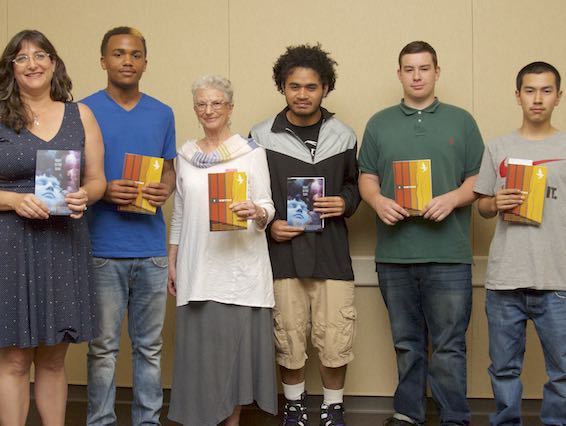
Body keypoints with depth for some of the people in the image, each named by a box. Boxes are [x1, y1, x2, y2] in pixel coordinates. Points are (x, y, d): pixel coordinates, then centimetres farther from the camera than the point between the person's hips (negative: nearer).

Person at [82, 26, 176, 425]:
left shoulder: (162, 114, 10)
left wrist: (165, 190, -6)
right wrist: (104, 191, -17)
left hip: (151, 248, 3)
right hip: (103, 248, -3)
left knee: (149, 346, 11)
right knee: (104, 346, 4)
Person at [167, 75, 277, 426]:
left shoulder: (251, 151, 2)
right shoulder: (186, 155, 11)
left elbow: (268, 207, -1)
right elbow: (179, 214, 15)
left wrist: (256, 212, -23)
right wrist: (172, 262, 12)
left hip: (241, 266, -2)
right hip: (197, 267, 3)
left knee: (237, 342, -1)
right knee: (200, 343, 2)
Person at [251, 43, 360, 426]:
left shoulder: (343, 136, 7)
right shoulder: (261, 137, 2)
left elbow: (355, 185, 17)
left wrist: (346, 203, -4)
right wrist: (267, 224, -7)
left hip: (331, 251, 1)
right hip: (282, 251, -1)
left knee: (336, 340, 0)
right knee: (288, 340, 6)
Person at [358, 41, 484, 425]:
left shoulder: (461, 121, 7)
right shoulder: (379, 124, 12)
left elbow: (478, 178, 5)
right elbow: (367, 177, 12)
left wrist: (453, 198, -14)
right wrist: (378, 201, -9)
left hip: (448, 255, -2)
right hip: (394, 254, 2)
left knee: (449, 347, 0)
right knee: (406, 343, 13)